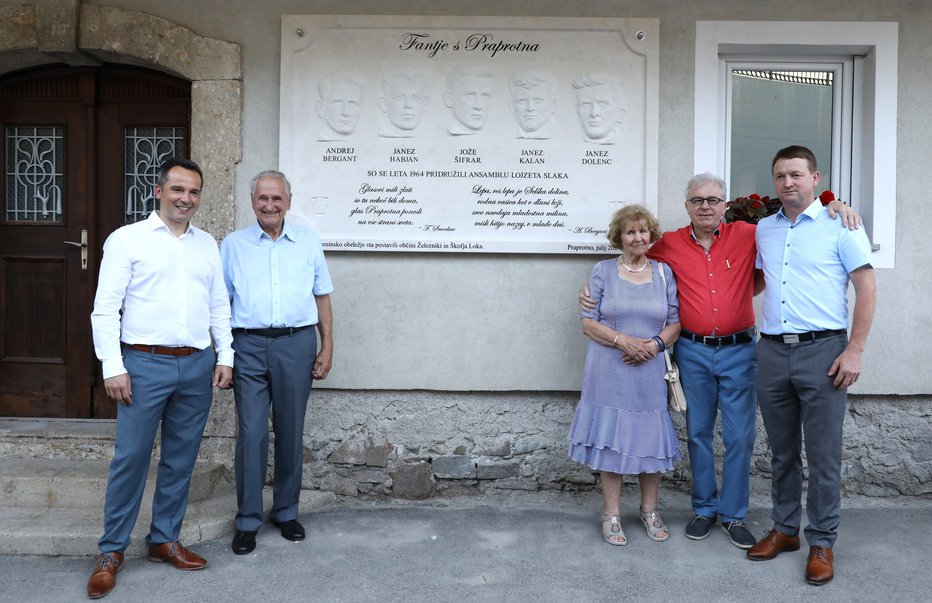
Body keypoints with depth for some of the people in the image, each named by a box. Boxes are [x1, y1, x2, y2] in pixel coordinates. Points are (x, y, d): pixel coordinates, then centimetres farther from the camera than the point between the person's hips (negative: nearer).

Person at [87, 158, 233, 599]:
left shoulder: (207, 244, 12)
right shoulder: (126, 240, -1)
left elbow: (219, 306, 15)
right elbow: (105, 309, -5)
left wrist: (225, 356, 7)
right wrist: (113, 367, -10)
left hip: (197, 366, 4)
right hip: (146, 364, -4)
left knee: (181, 459, 10)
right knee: (130, 457, 0)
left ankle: (164, 540, 24)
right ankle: (111, 551, 14)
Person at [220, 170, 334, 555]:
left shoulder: (308, 242, 10)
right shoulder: (233, 244, 8)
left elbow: (322, 296, 11)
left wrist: (327, 346, 5)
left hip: (296, 344, 1)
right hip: (249, 345, -1)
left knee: (290, 432, 9)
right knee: (251, 433, -2)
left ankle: (286, 512, 23)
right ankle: (247, 520, 11)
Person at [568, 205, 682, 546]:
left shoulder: (664, 272, 10)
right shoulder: (603, 271, 3)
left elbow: (675, 322, 7)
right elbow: (588, 322, -2)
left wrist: (654, 344, -11)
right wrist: (622, 341, -16)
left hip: (650, 372, 2)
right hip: (610, 373, -2)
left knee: (651, 438, 7)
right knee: (611, 439, 2)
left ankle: (649, 511, 25)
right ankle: (611, 515, 15)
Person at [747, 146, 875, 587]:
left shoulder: (839, 224, -2)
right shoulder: (763, 229, 12)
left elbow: (867, 287, -4)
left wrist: (855, 351, -10)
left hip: (822, 351, -4)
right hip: (772, 352, 5)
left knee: (823, 455, 2)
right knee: (782, 452, 14)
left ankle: (822, 543, 15)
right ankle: (784, 529, 27)